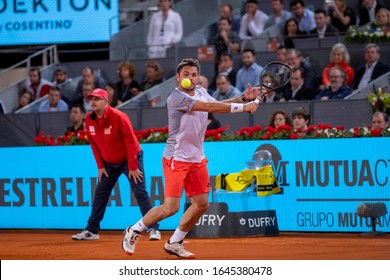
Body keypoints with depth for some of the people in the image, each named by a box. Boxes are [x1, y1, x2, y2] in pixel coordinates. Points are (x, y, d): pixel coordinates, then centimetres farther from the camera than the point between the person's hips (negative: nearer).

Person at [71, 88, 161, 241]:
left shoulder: (118, 117, -23)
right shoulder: (89, 120, -6)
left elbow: (131, 141, -21)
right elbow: (94, 144, 6)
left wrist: (133, 167, -21)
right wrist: (100, 166, 2)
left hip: (130, 158, -6)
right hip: (109, 163, 6)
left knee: (140, 193, -13)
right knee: (100, 194, 5)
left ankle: (153, 229, -13)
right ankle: (91, 231, 11)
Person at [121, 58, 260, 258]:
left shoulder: (200, 92, 7)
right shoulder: (176, 97, -20)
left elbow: (218, 105, 20)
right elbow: (210, 107, -26)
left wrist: (243, 98, 4)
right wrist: (242, 107, -25)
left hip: (197, 159, 8)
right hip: (176, 158, -8)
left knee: (201, 204, 6)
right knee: (171, 208, -12)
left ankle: (174, 243, 21)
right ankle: (133, 231, 8)